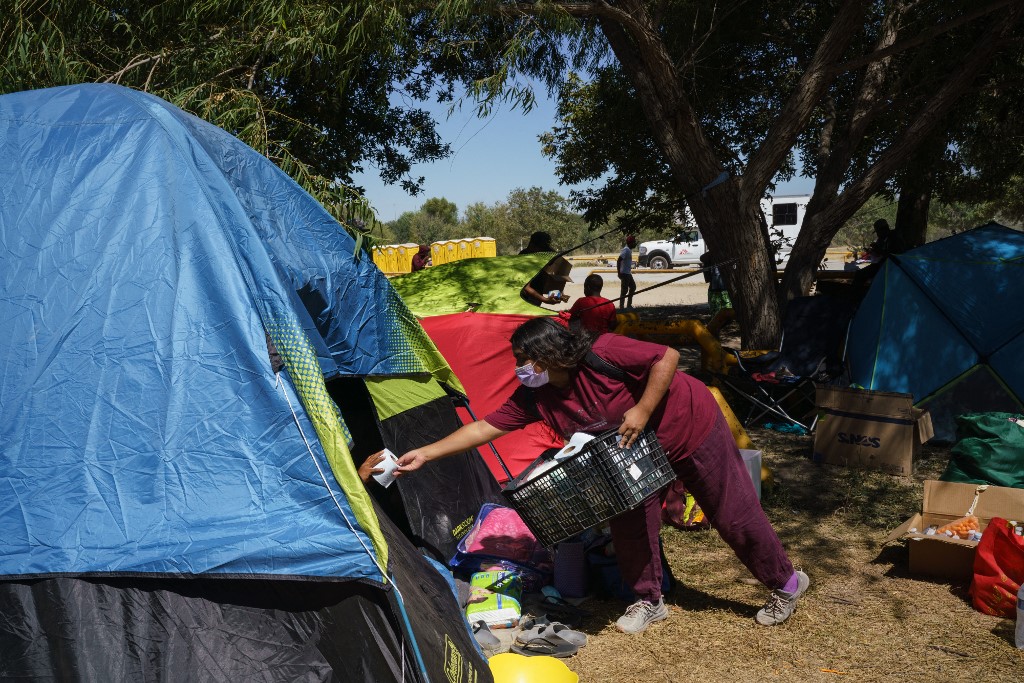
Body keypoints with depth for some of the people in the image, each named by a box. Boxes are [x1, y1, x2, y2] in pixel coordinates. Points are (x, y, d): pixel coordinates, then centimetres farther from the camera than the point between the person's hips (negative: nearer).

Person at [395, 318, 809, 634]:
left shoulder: (602, 354, -35)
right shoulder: (533, 397, -14)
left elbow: (666, 357, -30)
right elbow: (485, 428, -13)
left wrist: (642, 410, -34)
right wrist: (425, 454, -17)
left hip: (692, 429, -6)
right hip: (635, 452, 6)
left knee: (734, 514, 7)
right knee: (629, 522, 2)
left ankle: (786, 585, 28)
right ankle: (648, 602, 25)